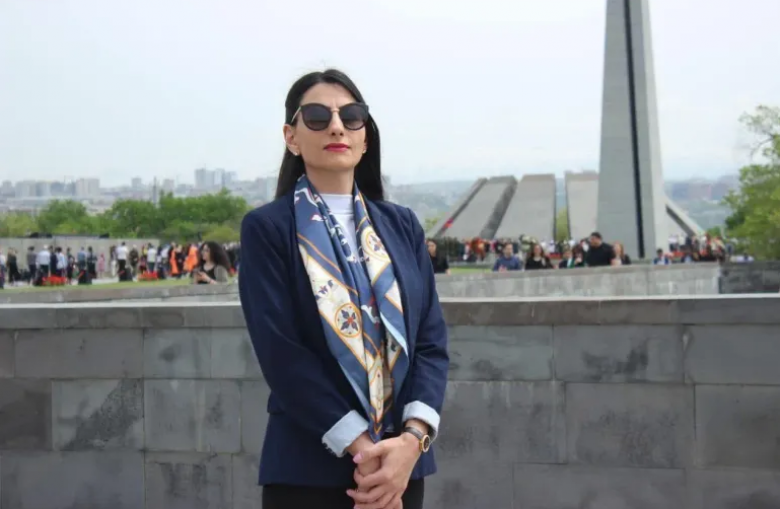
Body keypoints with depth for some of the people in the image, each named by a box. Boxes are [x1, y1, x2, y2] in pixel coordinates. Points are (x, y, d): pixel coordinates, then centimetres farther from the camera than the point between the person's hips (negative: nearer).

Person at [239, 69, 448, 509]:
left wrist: (413, 438, -14)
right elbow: (281, 351, -12)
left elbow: (432, 339, 2)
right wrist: (361, 448, -18)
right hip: (309, 469, -3)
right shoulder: (267, 228, -3)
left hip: (402, 460, 4)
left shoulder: (402, 225, 8)